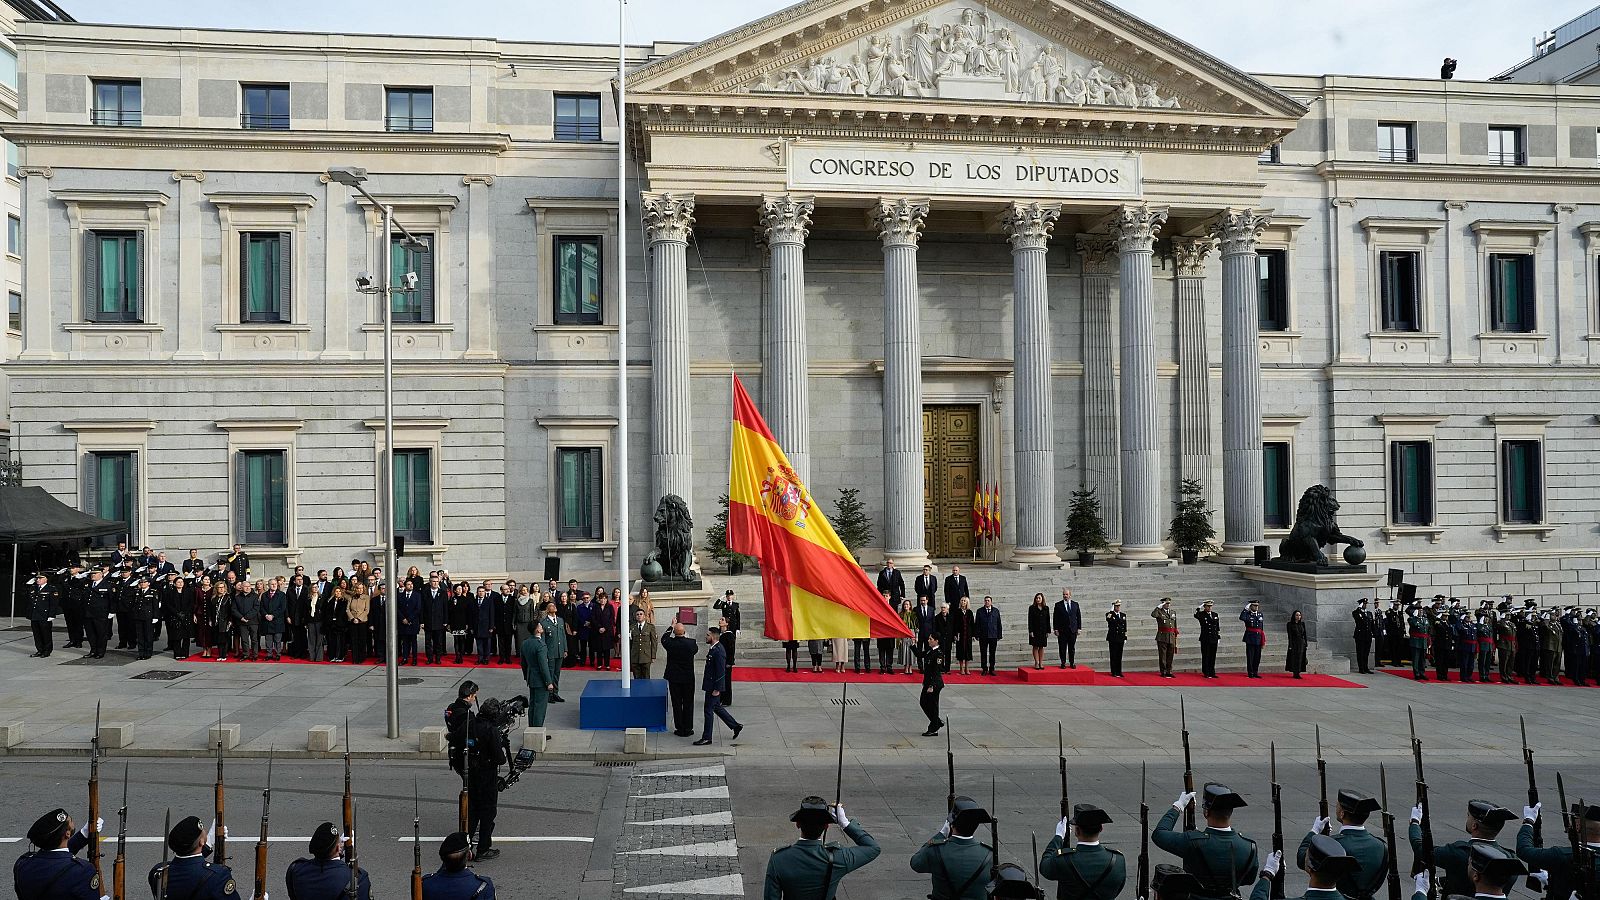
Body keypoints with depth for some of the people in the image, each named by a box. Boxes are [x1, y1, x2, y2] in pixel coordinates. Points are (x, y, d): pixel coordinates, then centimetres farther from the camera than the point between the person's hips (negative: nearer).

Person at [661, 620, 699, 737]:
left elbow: (663, 639, 11)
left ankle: (680, 729, 11)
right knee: (688, 704, 9)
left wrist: (671, 627, 23)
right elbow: (696, 650, 9)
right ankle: (688, 729, 13)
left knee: (677, 704, 8)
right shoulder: (691, 643, -14)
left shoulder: (670, 643, -13)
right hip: (688, 678, 0)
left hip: (674, 678, 0)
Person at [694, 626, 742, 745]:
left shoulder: (719, 651, -22)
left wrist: (716, 689, -21)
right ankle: (736, 726, 28)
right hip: (711, 685, 10)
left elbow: (720, 672, -23)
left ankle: (707, 738, 8)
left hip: (714, 686, -10)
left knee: (709, 710, -2)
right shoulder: (714, 649, 10)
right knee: (716, 707, 19)